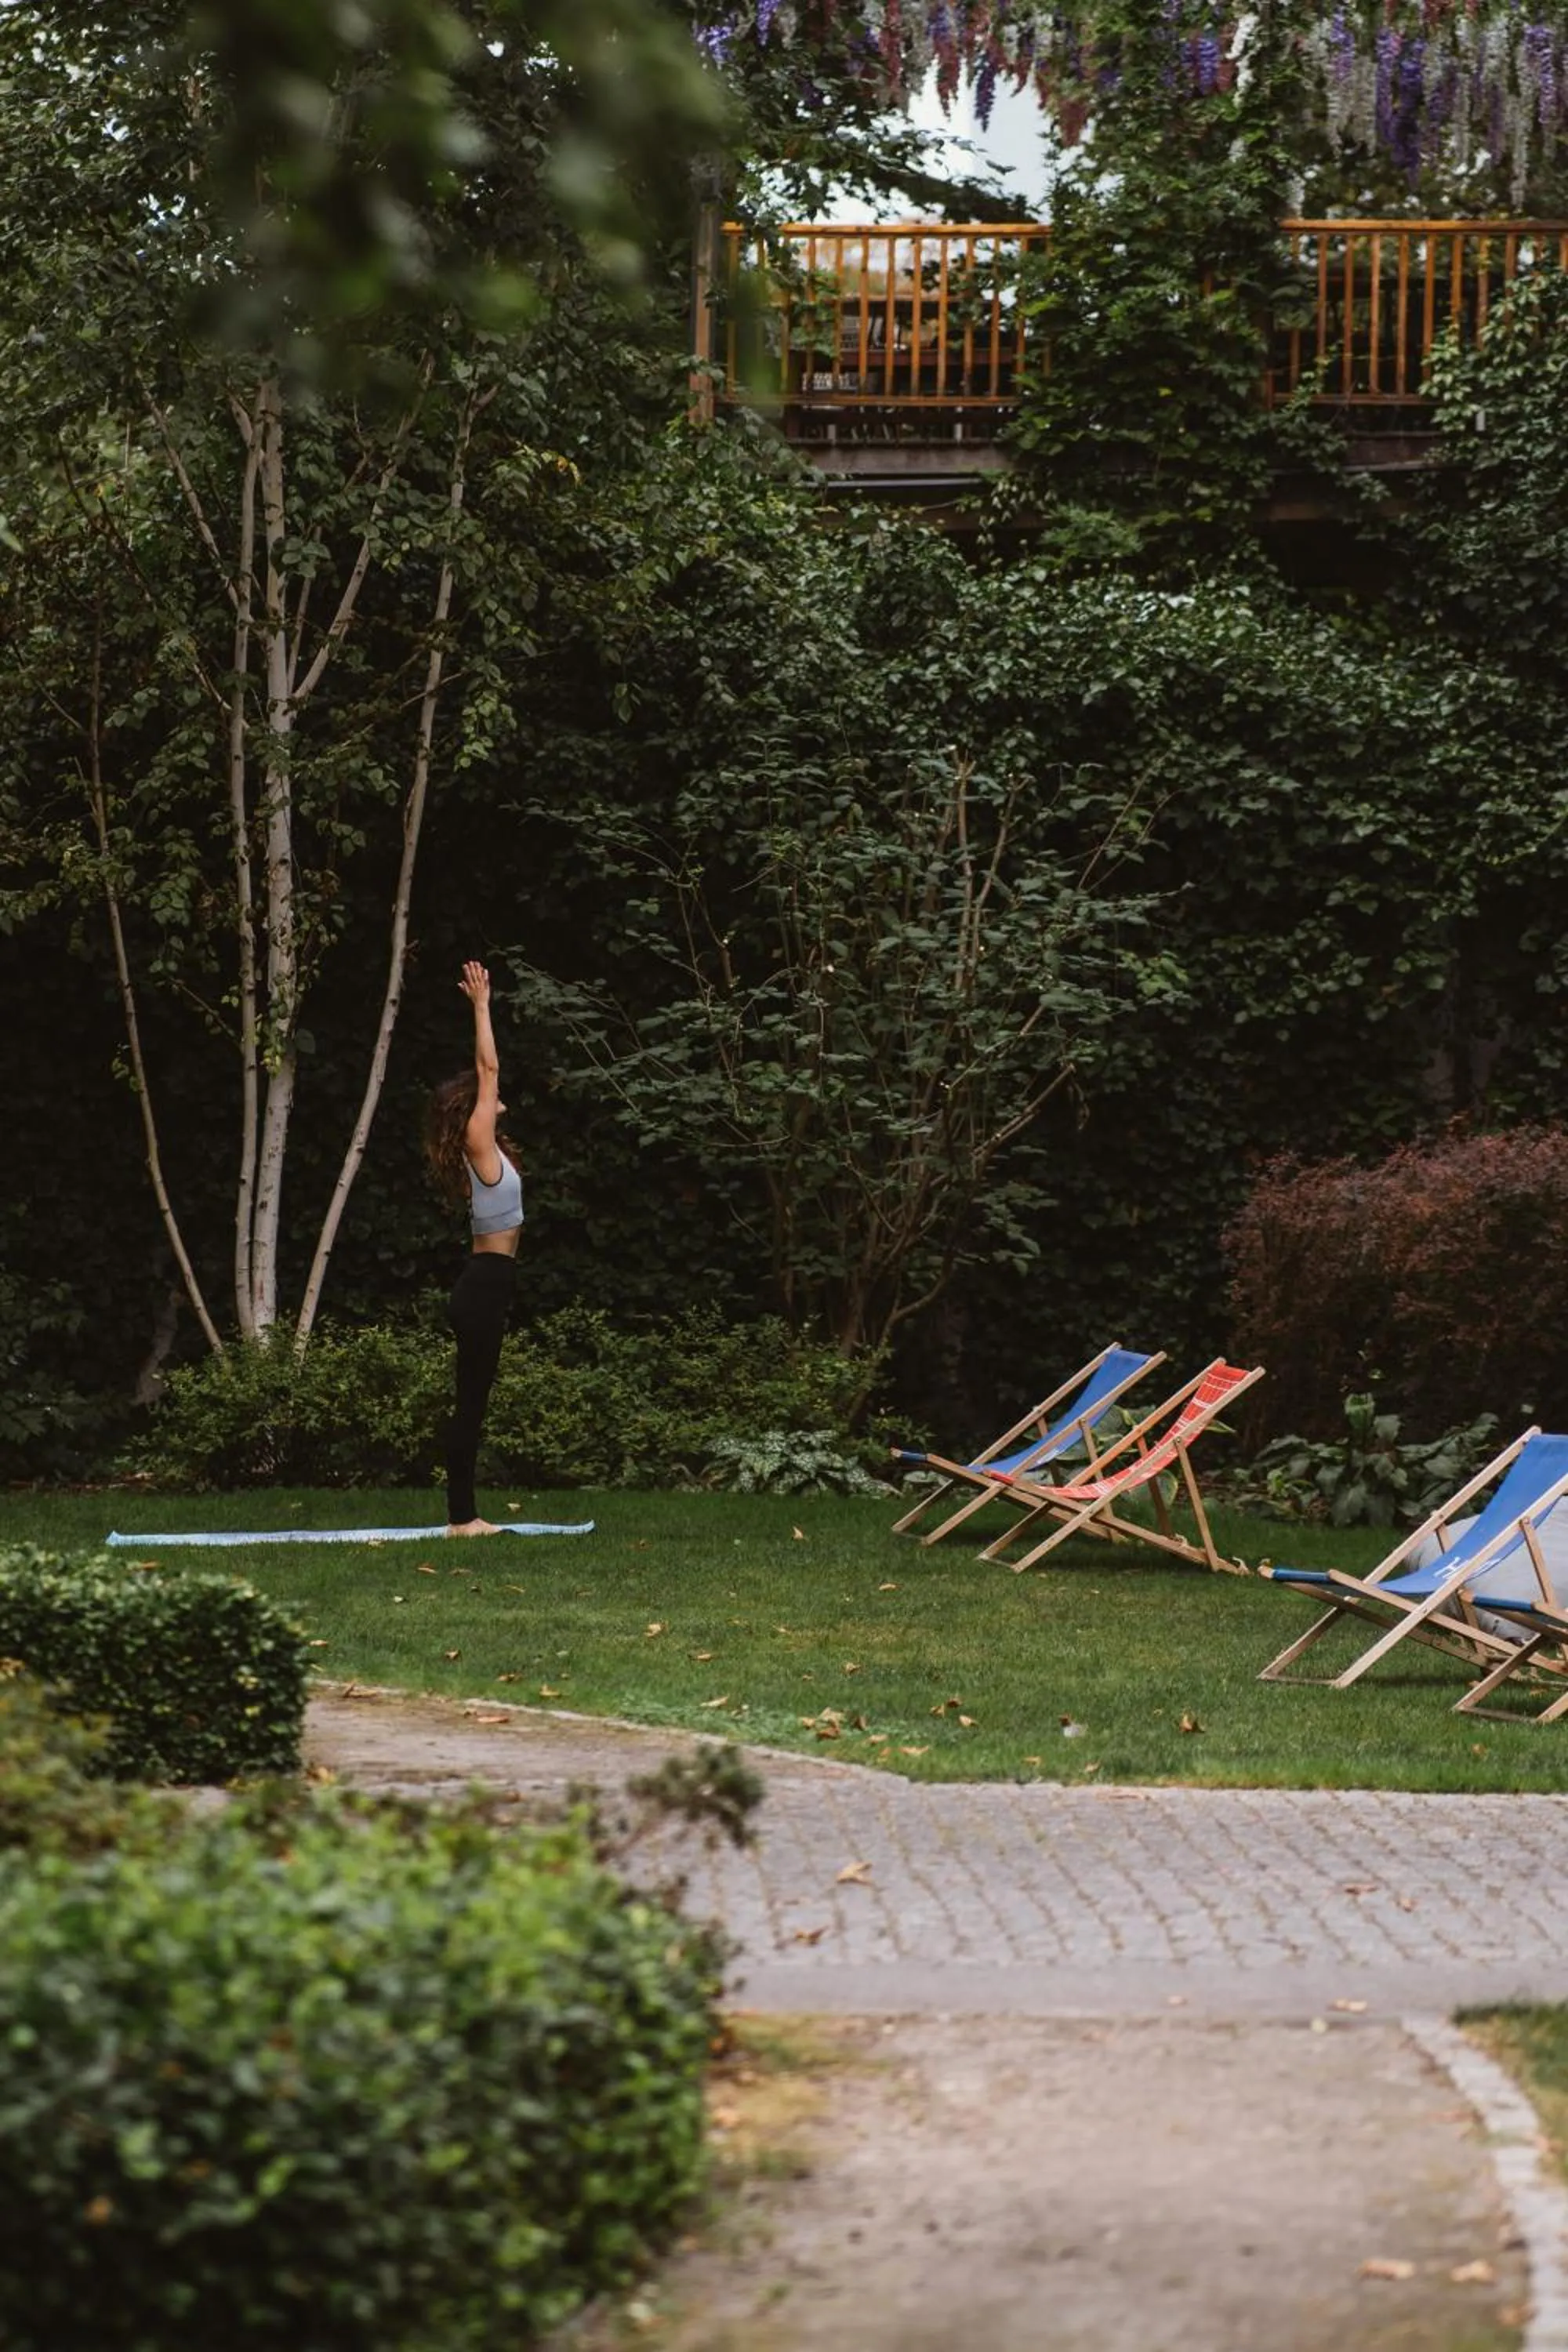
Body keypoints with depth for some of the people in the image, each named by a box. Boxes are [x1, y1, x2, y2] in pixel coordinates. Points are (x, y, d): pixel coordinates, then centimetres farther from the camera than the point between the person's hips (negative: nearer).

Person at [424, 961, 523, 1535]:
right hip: (485, 1285, -10)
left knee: (473, 1401, 8)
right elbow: (488, 1068, -10)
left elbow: (484, 1072, 21)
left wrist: (482, 1006, 22)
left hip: (485, 1285, 10)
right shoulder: (478, 1142, -9)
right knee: (472, 1401, -8)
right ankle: (461, 1516, -8)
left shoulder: (482, 1148, 14)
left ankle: (464, 1513, 10)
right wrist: (482, 1006, -5)